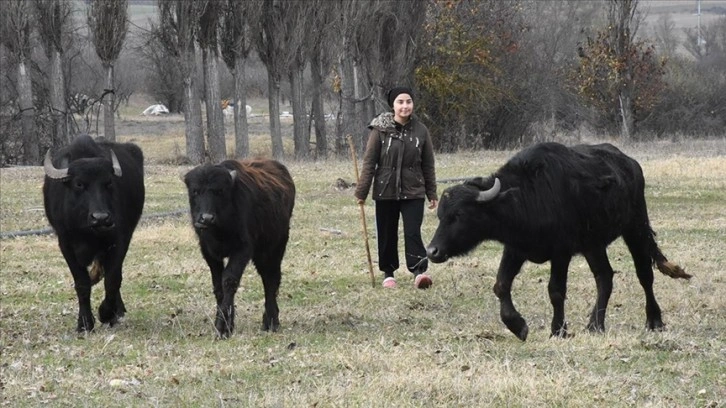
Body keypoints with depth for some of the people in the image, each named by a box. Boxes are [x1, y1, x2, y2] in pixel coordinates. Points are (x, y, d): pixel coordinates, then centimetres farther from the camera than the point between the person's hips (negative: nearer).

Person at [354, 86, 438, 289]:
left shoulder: (420, 131, 1)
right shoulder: (381, 129, -5)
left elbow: (428, 165, 8)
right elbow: (369, 162, -2)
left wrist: (432, 193, 9)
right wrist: (361, 191, -4)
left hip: (413, 192, 0)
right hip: (386, 192, 0)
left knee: (413, 233, -13)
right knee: (387, 235, 8)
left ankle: (418, 271, -20)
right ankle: (388, 273, 20)